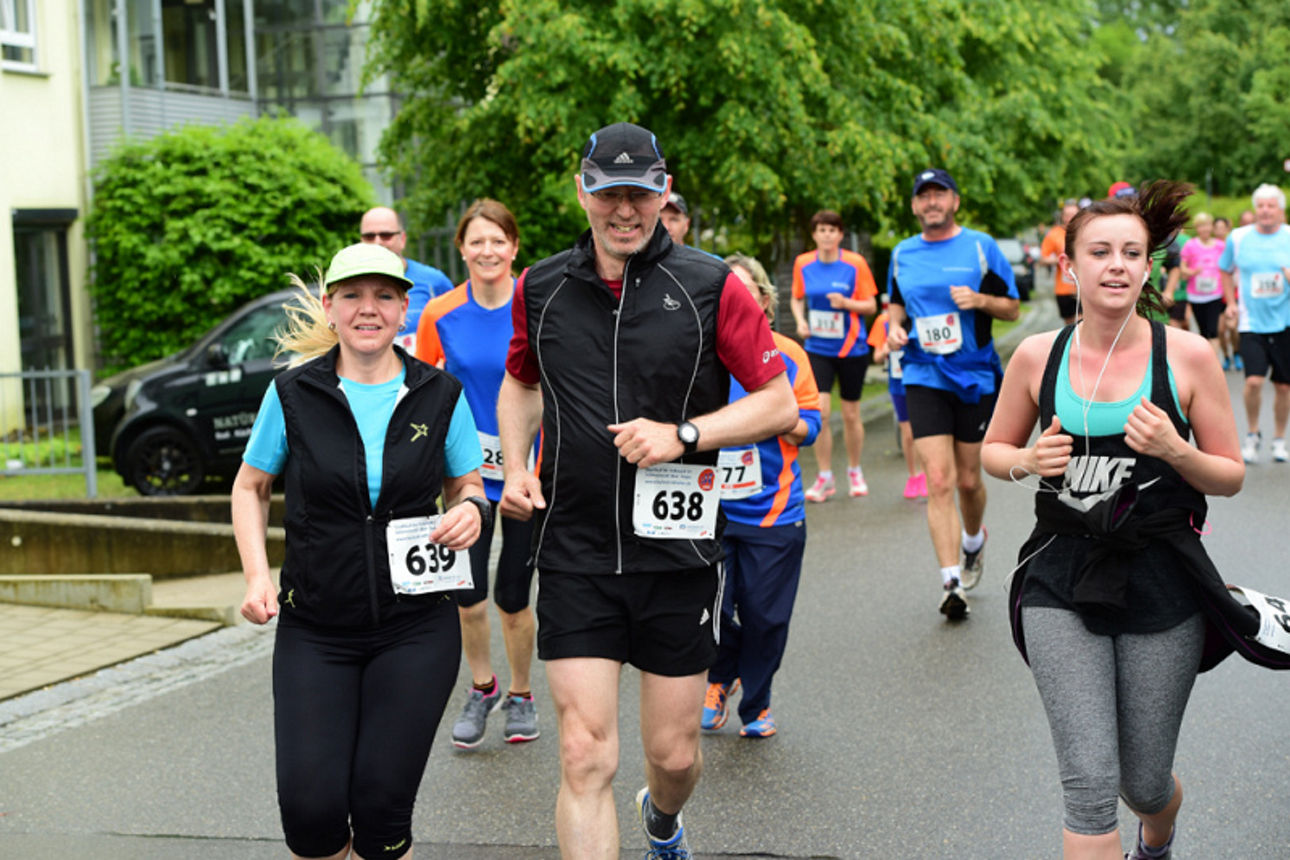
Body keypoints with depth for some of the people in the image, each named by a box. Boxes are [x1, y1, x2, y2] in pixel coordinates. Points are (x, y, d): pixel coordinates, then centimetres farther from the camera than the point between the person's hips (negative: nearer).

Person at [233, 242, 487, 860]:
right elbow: (249, 488, 11)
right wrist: (257, 576, -4)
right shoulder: (293, 393, -1)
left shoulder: (440, 396, 0)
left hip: (416, 628, 0)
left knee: (381, 805, -5)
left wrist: (471, 509, -11)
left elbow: (467, 486, 14)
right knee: (310, 806, -11)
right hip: (315, 629, 0)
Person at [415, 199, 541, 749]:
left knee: (513, 599, 6)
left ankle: (520, 694, 29)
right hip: (466, 471, 1)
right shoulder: (440, 315, -2)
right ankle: (481, 688, 22)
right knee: (468, 595, -4)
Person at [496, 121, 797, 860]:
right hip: (574, 556, 1)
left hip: (677, 552, 0)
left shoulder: (711, 287, -5)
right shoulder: (541, 289, 4)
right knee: (586, 757, -7)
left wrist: (683, 434, -16)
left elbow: (780, 404, -3)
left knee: (675, 754, 12)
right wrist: (516, 467, 6)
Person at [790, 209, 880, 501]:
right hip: (817, 348, 1)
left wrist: (846, 303, -20)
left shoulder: (855, 263, -7)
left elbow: (871, 305, -2)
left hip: (852, 348, -1)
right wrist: (800, 320, -4)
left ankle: (854, 471, 29)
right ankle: (824, 477, 3)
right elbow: (797, 299, 15)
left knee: (851, 415, 7)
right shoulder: (803, 264, 0)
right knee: (819, 412, -11)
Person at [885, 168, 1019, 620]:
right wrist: (895, 325, 1)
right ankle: (952, 583, -10)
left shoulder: (981, 246, -1)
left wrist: (980, 300, -17)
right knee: (939, 481, -10)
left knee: (968, 479, 8)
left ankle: (974, 541, 40)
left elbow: (1013, 307, 2)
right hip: (924, 378, 1)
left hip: (976, 378, -1)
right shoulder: (902, 254, 8)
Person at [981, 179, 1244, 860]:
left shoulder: (1187, 356, -4)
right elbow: (993, 450, 13)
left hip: (1161, 589, 0)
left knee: (1145, 783, 12)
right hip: (1062, 584, 0)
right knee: (1089, 782, -11)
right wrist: (1027, 461, -9)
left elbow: (1231, 476, 2)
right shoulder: (1037, 356, 0)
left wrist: (1176, 452, -18)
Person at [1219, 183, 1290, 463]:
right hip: (1251, 322, 0)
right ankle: (1252, 434, 10)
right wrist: (1231, 302, 8)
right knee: (1254, 380, -15)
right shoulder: (1238, 238, 2)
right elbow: (1225, 270, 18)